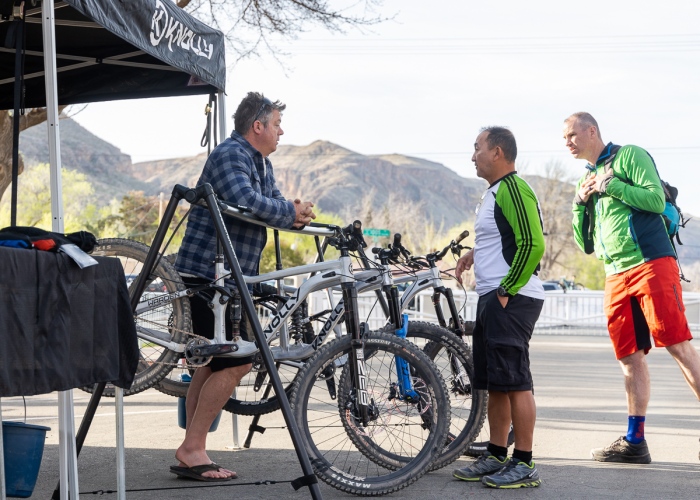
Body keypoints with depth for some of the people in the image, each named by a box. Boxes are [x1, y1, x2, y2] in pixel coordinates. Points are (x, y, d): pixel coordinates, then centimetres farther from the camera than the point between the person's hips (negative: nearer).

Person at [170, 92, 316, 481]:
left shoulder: (261, 163, 18)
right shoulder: (229, 156, -14)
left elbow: (274, 203, 14)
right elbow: (247, 202, -29)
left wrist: (295, 216, -9)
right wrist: (290, 211, -15)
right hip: (208, 271, -11)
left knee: (215, 362, 12)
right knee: (235, 362, -12)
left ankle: (191, 454, 17)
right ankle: (193, 450, -6)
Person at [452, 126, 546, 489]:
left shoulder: (513, 190, -13)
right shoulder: (493, 192, 19)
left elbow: (533, 244, -21)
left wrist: (507, 290, -19)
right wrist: (475, 254, 15)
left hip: (512, 299, -11)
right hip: (491, 297, 11)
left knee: (514, 380, -8)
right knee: (494, 382, 13)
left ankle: (524, 465, -3)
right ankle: (496, 456, 21)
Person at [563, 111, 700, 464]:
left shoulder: (629, 156, 3)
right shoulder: (587, 179, 24)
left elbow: (656, 199, -11)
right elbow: (585, 244, 21)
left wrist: (610, 185, -10)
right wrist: (580, 204, 6)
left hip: (651, 263, -7)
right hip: (616, 276, 7)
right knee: (630, 357, 5)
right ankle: (634, 441, 8)